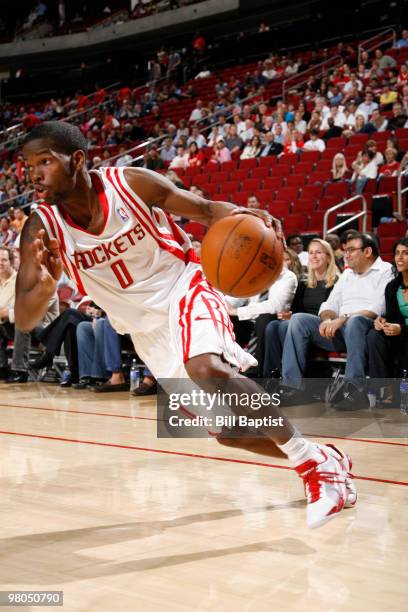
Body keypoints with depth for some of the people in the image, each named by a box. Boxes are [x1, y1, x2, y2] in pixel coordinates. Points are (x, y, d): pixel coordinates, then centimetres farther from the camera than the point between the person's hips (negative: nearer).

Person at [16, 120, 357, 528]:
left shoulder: (131, 183, -16)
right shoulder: (42, 230, -12)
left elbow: (206, 210, -7)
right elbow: (23, 321, -17)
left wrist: (243, 217, -31)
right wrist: (45, 286, -40)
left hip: (183, 291, -4)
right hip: (146, 330, 4)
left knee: (208, 369, -35)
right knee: (228, 431, 3)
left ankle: (318, 462, -23)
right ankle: (311, 462, 27)